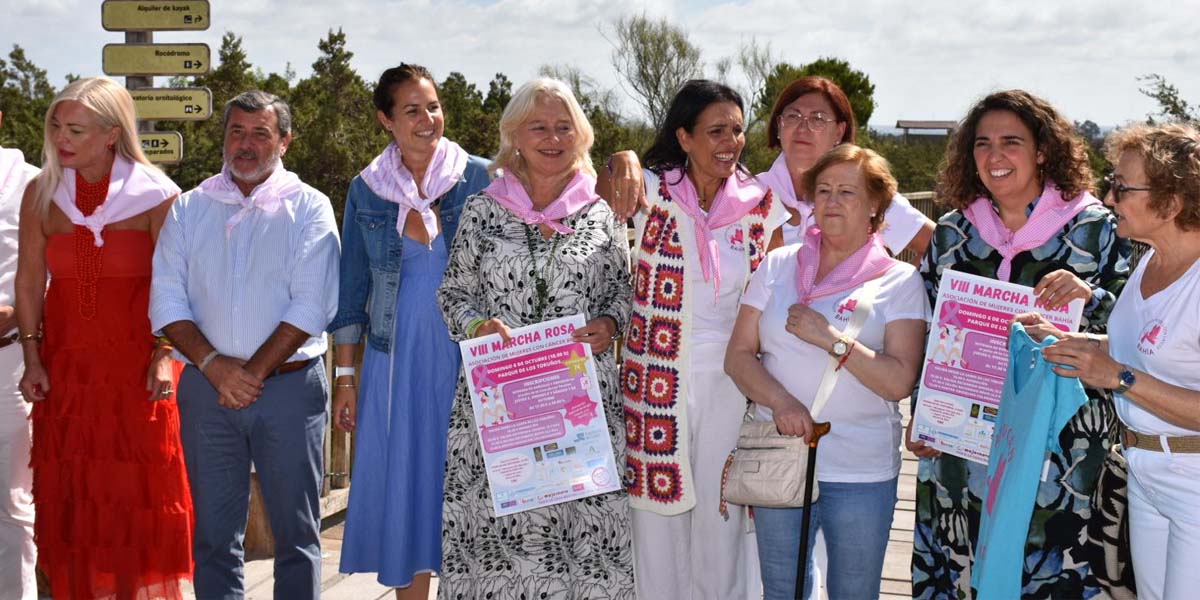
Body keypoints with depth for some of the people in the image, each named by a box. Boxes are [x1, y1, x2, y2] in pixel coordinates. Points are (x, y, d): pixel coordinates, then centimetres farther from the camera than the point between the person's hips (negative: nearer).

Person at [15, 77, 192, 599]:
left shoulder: (155, 195, -5)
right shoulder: (42, 193, 5)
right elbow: (29, 280, 8)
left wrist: (165, 355, -12)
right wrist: (32, 356, 3)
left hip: (136, 363, -3)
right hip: (66, 365, 3)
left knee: (141, 489, -1)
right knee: (71, 490, 5)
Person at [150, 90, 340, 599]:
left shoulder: (308, 207, 1)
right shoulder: (190, 208, 9)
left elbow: (312, 304, -8)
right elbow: (167, 300, 3)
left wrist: (255, 371, -13)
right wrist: (214, 364, -11)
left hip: (290, 386, -2)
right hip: (206, 387, 2)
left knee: (296, 533, 4)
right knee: (213, 533, 7)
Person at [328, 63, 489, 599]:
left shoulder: (477, 178, -1)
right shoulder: (366, 190, 5)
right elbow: (352, 288, 10)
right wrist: (344, 376, 7)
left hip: (466, 357, -2)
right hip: (396, 361, 2)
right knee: (402, 490, 5)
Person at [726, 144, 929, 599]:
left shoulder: (899, 281, -2)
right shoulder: (778, 266, 6)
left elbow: (900, 381, -10)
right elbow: (738, 355, 2)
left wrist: (831, 338, -19)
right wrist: (780, 401, -15)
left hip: (861, 474, -2)